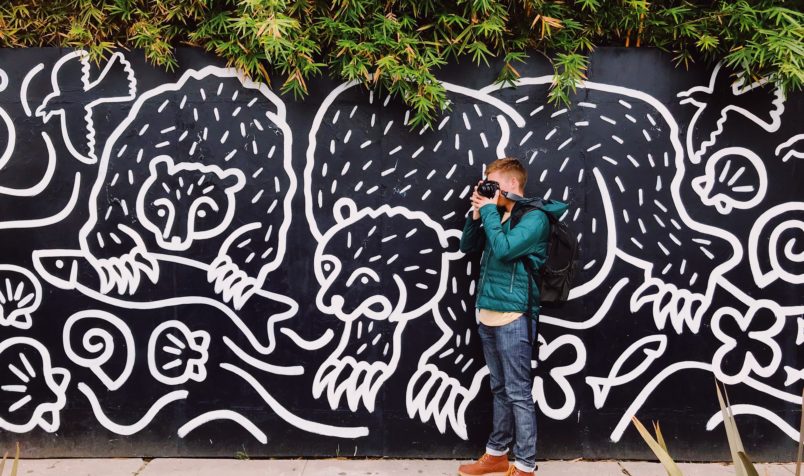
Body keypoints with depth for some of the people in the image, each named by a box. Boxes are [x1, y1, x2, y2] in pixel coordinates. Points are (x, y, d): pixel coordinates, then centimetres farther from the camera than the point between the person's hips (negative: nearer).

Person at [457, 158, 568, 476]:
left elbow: (503, 248, -22)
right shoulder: (499, 215, 14)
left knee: (518, 393, -2)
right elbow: (467, 246, 18)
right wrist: (477, 214, 4)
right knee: (499, 389, 17)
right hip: (488, 314, 8)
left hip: (513, 318, -8)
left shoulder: (534, 217, -9)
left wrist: (489, 210, -11)